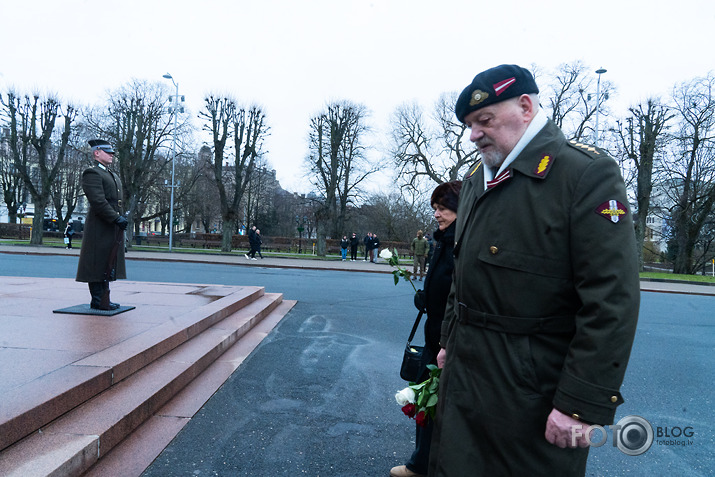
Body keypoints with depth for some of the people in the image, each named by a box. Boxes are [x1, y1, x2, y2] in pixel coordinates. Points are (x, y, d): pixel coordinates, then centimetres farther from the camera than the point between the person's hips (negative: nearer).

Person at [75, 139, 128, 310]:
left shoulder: (114, 176, 24)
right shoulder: (92, 173, -7)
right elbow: (98, 201, -18)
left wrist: (121, 217, 12)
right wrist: (116, 218, -21)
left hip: (113, 228, 10)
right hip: (100, 228, -10)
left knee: (108, 264, 12)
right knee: (98, 263, -5)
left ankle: (103, 299, 19)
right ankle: (98, 301, 0)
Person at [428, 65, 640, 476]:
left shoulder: (589, 174, -14)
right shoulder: (476, 179, 10)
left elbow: (613, 301, -19)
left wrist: (583, 403, -20)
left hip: (532, 391, -6)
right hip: (463, 373, 7)